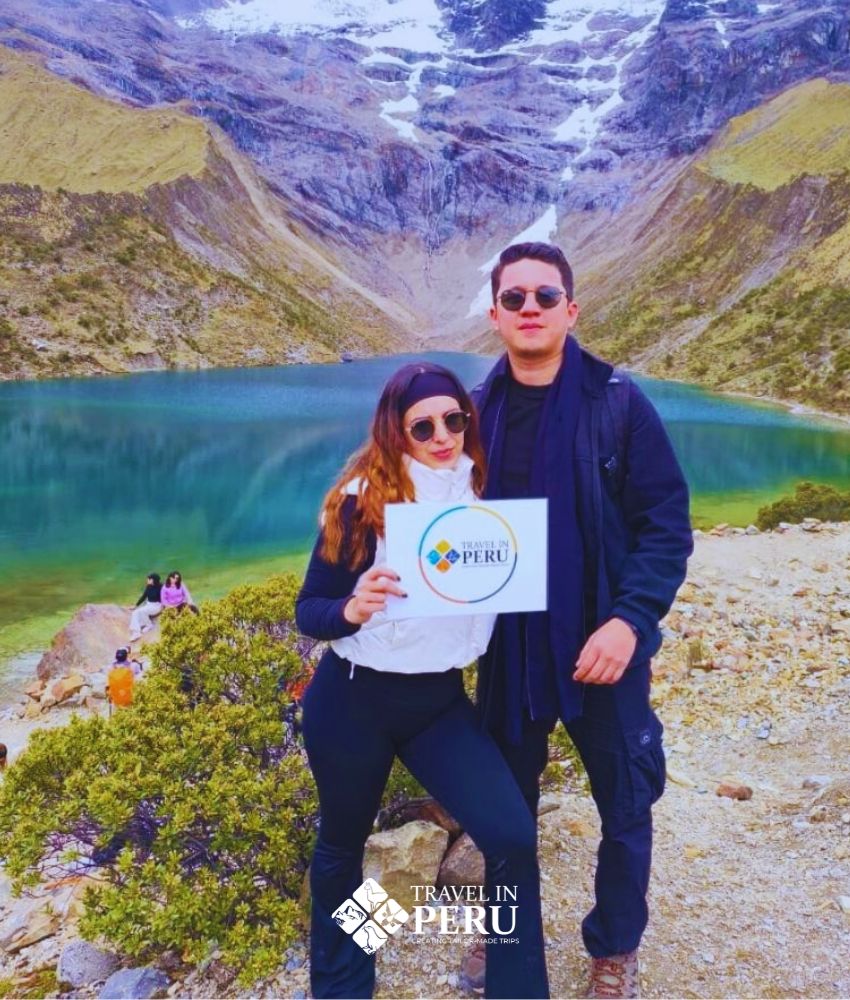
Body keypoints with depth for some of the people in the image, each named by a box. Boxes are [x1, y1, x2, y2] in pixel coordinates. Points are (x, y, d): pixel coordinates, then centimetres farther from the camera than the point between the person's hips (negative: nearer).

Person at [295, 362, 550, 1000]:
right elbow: (308, 610, -10)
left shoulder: (484, 494, -3)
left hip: (441, 701, 3)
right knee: (344, 844, 16)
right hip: (351, 700, -2)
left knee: (513, 838, -10)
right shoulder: (364, 499, -13)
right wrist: (352, 608, -31)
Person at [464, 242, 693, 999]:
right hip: (507, 646, 3)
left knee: (625, 808, 13)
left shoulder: (618, 402, -8)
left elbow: (667, 524, -9)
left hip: (601, 643, -2)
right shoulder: (479, 409, 0)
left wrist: (629, 620, -21)